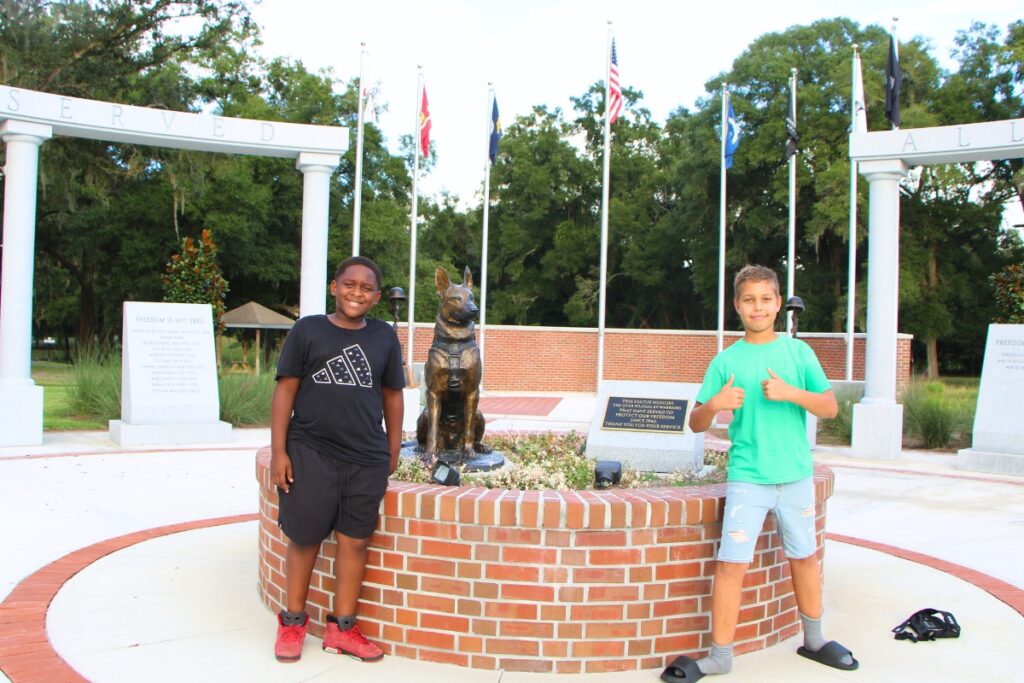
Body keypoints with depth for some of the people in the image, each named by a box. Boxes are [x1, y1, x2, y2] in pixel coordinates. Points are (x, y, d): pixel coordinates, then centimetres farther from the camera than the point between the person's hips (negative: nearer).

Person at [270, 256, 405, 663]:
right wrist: (278, 451, -6)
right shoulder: (307, 330, 0)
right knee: (304, 538, 8)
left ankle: (342, 629, 20)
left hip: (367, 459, 2)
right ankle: (293, 622, 26)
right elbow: (285, 390, -1)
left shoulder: (384, 337, 8)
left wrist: (393, 450, 12)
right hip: (310, 454, -2)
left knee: (355, 542, 7)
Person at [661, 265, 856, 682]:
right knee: (731, 563, -8)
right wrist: (714, 404, -20)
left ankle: (814, 640, 35)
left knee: (804, 557, 15)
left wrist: (790, 392, -15)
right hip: (747, 477, -2)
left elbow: (830, 408, 2)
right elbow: (696, 424, 2)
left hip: (796, 475, 2)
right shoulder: (726, 361, 1)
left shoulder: (798, 351, 4)